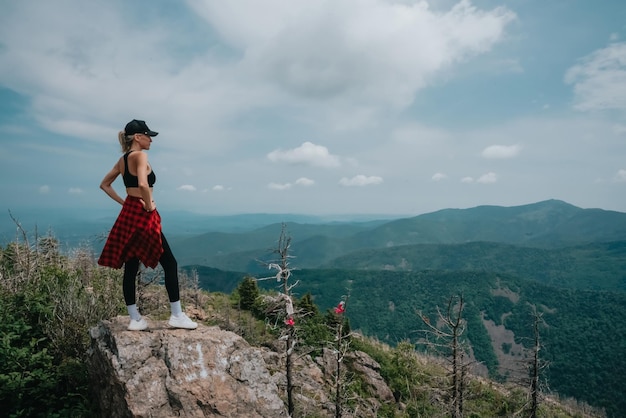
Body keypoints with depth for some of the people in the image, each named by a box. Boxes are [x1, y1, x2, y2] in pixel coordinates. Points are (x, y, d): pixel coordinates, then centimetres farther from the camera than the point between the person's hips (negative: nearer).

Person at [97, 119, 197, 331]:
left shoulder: (122, 159, 14)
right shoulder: (140, 155, -13)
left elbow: (105, 184, 22)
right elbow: (143, 184, -29)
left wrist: (124, 202, 15)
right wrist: (149, 205, -15)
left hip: (129, 213, 9)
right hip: (142, 216, -9)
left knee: (130, 267, 9)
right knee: (169, 263, -1)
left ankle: (135, 319, 17)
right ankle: (177, 316, 4)